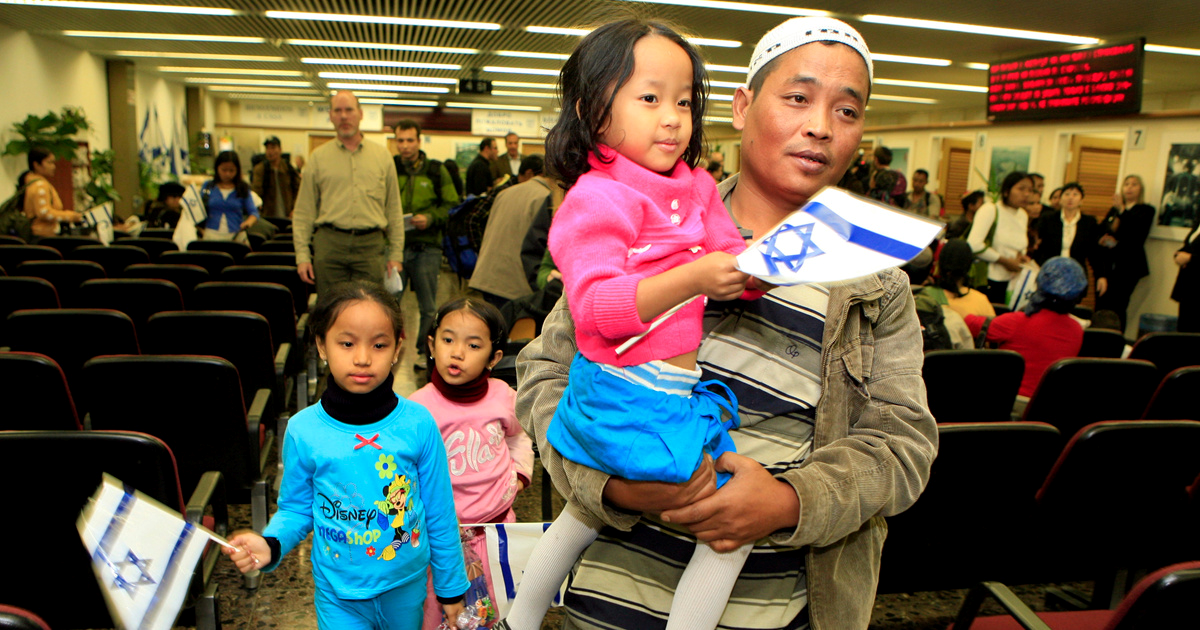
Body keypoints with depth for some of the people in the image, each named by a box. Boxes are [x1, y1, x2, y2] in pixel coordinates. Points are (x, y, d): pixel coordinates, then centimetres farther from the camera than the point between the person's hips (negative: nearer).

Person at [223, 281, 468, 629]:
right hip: (339, 594, -1)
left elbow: (440, 512, -4)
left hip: (407, 586, 1)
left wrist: (451, 587, 4)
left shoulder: (418, 424, -14)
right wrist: (270, 545, -21)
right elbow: (296, 508, 0)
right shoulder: (303, 431, -13)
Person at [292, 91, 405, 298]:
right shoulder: (318, 157, 9)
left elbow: (394, 209, 11)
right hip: (329, 244, 0)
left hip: (371, 244, 0)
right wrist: (302, 255, 0)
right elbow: (303, 212, 8)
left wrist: (396, 254, 6)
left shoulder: (382, 156, 11)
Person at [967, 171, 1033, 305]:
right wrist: (1005, 261, -16)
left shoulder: (1023, 216, 15)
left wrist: (1020, 256, 4)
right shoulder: (990, 209, -9)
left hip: (1012, 283, 7)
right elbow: (973, 245, -22)